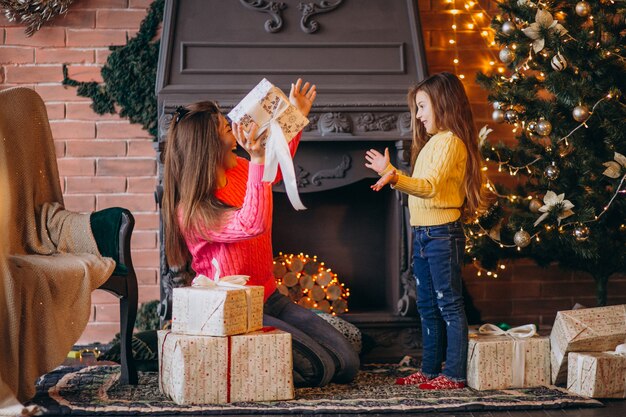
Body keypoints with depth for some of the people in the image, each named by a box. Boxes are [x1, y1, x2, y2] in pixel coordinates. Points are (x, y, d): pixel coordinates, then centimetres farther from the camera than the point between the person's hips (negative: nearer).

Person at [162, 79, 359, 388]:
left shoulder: (240, 171, 4)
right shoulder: (191, 211, -21)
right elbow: (253, 225, -36)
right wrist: (257, 159, -40)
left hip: (268, 299, 9)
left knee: (347, 365, 0)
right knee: (318, 369, -20)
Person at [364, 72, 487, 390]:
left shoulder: (450, 142, -13)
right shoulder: (433, 141, 18)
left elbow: (430, 186, -26)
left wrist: (396, 178, -40)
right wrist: (391, 174, 23)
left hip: (443, 235, -10)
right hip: (422, 234, 10)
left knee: (449, 305, -4)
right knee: (427, 307, 14)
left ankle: (454, 373, 1)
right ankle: (430, 369, 22)